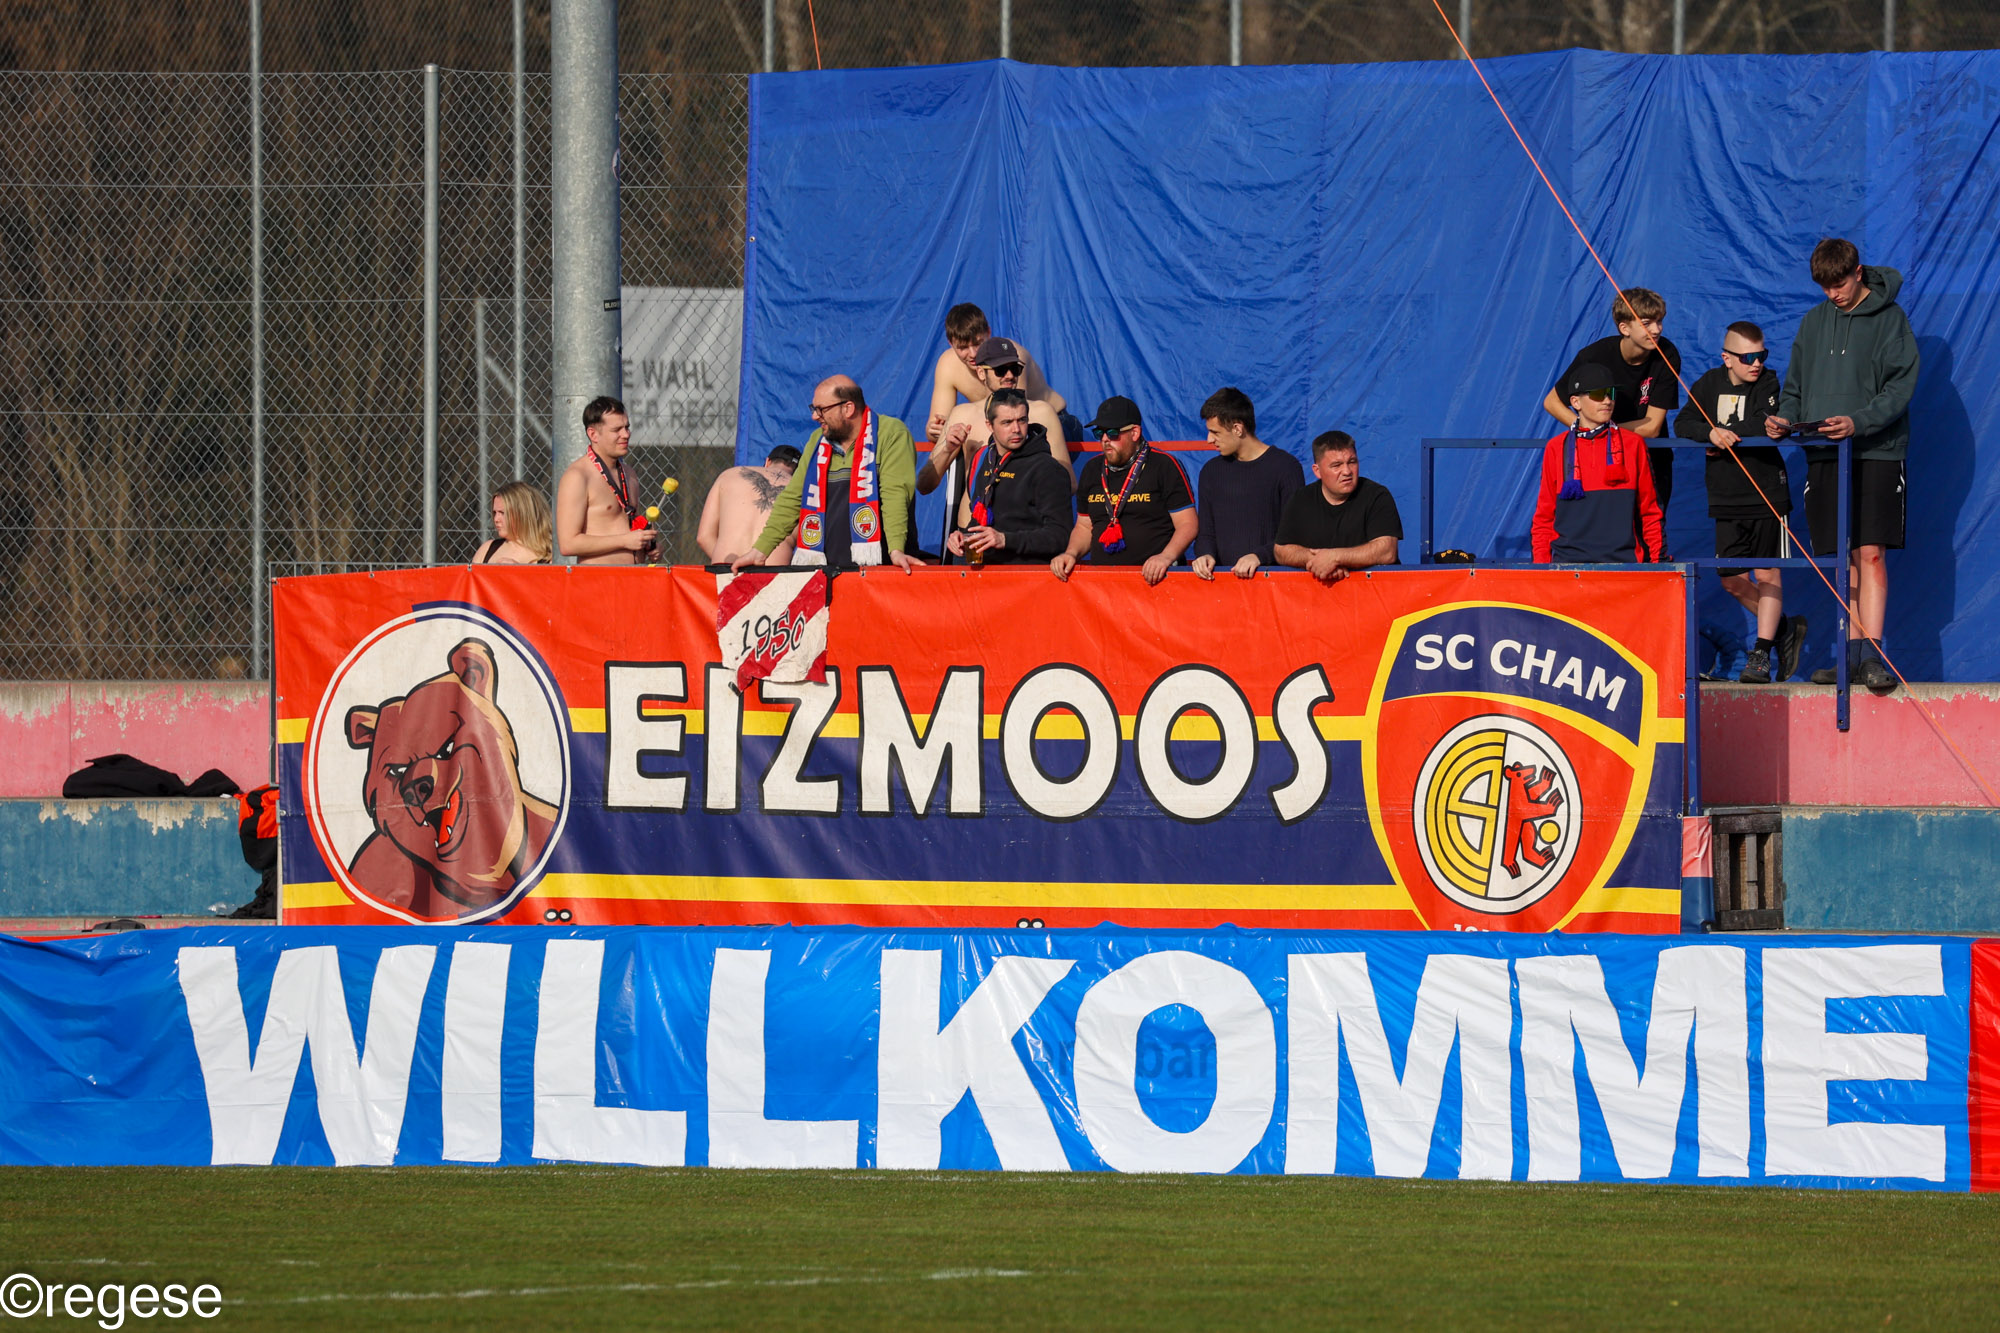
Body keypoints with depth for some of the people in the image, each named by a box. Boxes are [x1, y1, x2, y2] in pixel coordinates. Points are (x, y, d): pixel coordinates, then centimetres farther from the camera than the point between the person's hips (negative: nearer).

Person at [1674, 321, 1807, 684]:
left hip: (1767, 494, -4)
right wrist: (1710, 432, -22)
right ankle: (1783, 629, 25)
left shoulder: (1768, 385, -3)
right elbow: (1683, 424, -4)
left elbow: (1768, 429, -18)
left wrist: (1725, 437, -17)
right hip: (1726, 500, 4)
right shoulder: (1710, 385, 6)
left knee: (1766, 574, -4)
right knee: (1733, 579, 7)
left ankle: (1762, 654, -1)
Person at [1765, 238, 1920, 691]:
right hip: (1824, 457, 5)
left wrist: (1859, 422, -22)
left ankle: (1871, 653, -14)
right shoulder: (1814, 322, 14)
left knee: (1870, 552, -12)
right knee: (1842, 559, 3)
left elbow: (1901, 386, -8)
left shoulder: (1889, 318, -1)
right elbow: (1796, 385, 19)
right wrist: (1785, 418, -2)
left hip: (1876, 453, -5)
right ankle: (1853, 654, 7)